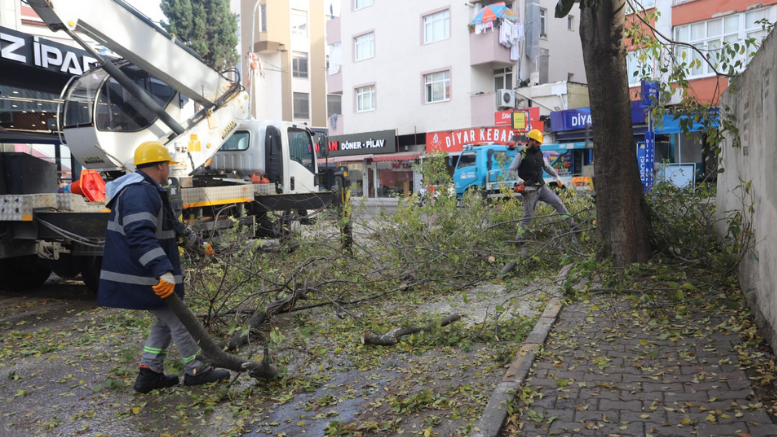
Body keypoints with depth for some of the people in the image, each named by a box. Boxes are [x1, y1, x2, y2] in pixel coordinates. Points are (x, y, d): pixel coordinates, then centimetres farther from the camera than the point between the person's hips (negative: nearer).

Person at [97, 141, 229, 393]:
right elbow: (140, 236, -32)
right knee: (179, 322, 0)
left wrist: (198, 245, 36)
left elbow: (173, 226, 29)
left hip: (150, 275, 11)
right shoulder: (139, 193, -19)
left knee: (165, 321, 18)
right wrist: (164, 271, -39)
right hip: (143, 278, -11)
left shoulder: (149, 192, 17)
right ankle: (196, 371, 13)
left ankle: (149, 373, 21)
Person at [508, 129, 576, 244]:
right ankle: (518, 238, 7)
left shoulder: (539, 154, 12)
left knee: (557, 202, -1)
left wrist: (557, 177, 20)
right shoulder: (522, 155, -8)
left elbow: (547, 167, 26)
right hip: (529, 190, -6)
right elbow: (511, 170, -8)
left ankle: (572, 225, 8)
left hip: (541, 187, 6)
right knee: (528, 215, -3)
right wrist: (518, 179, -24)